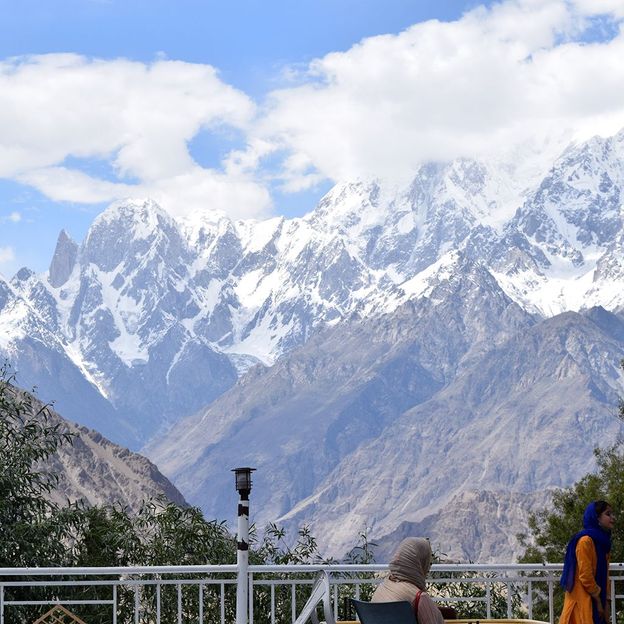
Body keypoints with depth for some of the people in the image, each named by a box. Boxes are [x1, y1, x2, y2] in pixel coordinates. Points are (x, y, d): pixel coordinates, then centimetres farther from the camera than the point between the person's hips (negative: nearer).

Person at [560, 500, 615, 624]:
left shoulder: (602, 542, 14)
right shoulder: (586, 541, -14)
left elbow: (604, 577, 14)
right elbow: (585, 576, -17)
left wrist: (606, 602, 5)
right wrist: (599, 601, -10)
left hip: (595, 601, 9)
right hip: (583, 602, -9)